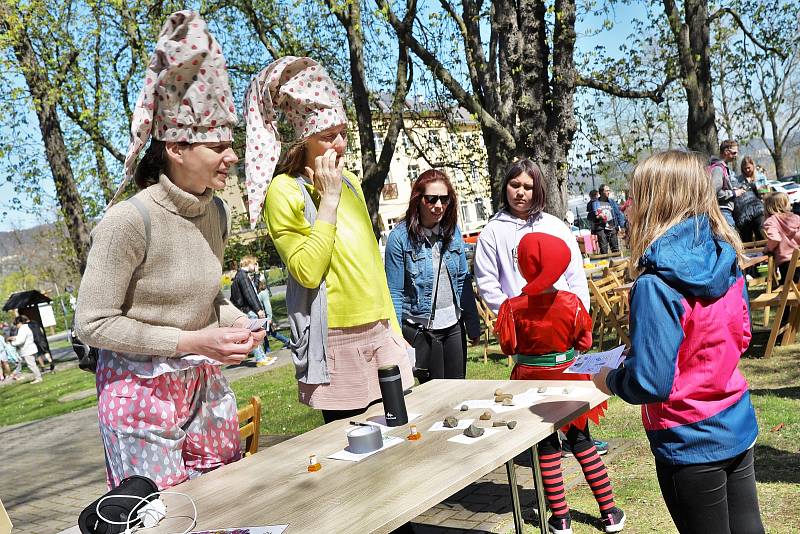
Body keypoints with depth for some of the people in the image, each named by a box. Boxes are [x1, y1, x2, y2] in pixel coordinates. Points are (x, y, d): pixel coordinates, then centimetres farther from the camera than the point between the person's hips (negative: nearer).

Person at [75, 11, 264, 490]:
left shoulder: (216, 212, 0)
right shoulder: (129, 221, -22)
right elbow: (93, 324, -17)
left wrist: (237, 322, -4)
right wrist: (190, 341, -21)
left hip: (206, 385, 7)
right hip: (141, 391, -6)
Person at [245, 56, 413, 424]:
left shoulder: (350, 182, 12)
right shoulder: (284, 190, -8)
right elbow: (308, 272, -20)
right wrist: (329, 198, -16)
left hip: (379, 334, 7)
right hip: (335, 344, -6)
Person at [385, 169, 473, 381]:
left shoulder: (453, 231, 4)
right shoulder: (400, 237, -11)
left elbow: (462, 280, 11)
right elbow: (394, 292, -9)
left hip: (454, 325, 5)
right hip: (421, 329, -5)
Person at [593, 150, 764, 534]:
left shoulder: (656, 285, -25)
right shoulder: (727, 262, -4)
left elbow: (650, 383, -26)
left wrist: (611, 380, -5)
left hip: (691, 444, -6)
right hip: (739, 428, 7)